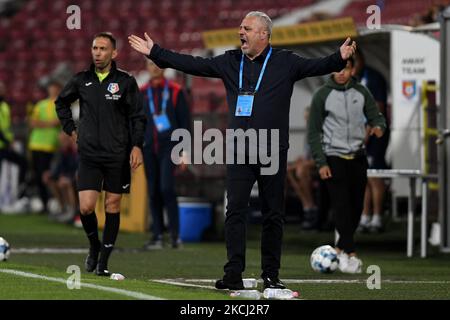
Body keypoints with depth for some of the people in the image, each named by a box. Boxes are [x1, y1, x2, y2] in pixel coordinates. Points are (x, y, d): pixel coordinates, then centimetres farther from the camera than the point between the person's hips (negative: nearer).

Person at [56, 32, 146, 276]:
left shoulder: (125, 82, -1)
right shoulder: (81, 80, 6)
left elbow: (138, 117, 0)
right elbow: (61, 102, 24)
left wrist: (137, 146, -10)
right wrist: (70, 129, 15)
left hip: (118, 155, -1)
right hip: (88, 153, 1)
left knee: (112, 206, 2)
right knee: (86, 207, -8)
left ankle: (103, 261, 9)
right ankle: (94, 245, 19)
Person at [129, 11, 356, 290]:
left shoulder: (285, 62, 1)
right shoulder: (231, 62, 10)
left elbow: (316, 66, -9)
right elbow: (193, 64, 12)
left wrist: (339, 59, -28)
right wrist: (155, 52, 11)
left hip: (273, 151, -3)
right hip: (240, 152, 3)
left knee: (273, 214, 3)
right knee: (235, 211, -3)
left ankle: (271, 274, 11)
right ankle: (234, 274, -2)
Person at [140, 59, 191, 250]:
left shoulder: (175, 91, 3)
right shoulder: (141, 93, 12)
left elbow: (185, 122, 2)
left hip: (169, 147, -4)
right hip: (149, 148, 4)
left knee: (166, 187, -17)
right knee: (153, 192, 3)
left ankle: (175, 233, -11)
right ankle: (157, 236, 7)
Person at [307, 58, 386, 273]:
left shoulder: (361, 93, 5)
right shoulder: (322, 95, -4)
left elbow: (375, 116, 9)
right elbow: (314, 132, -2)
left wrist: (379, 126, -17)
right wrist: (321, 163, -9)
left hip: (357, 158, 4)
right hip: (334, 158, -4)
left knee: (356, 207, 5)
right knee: (342, 207, -12)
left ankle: (341, 250, 20)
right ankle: (350, 253, -13)